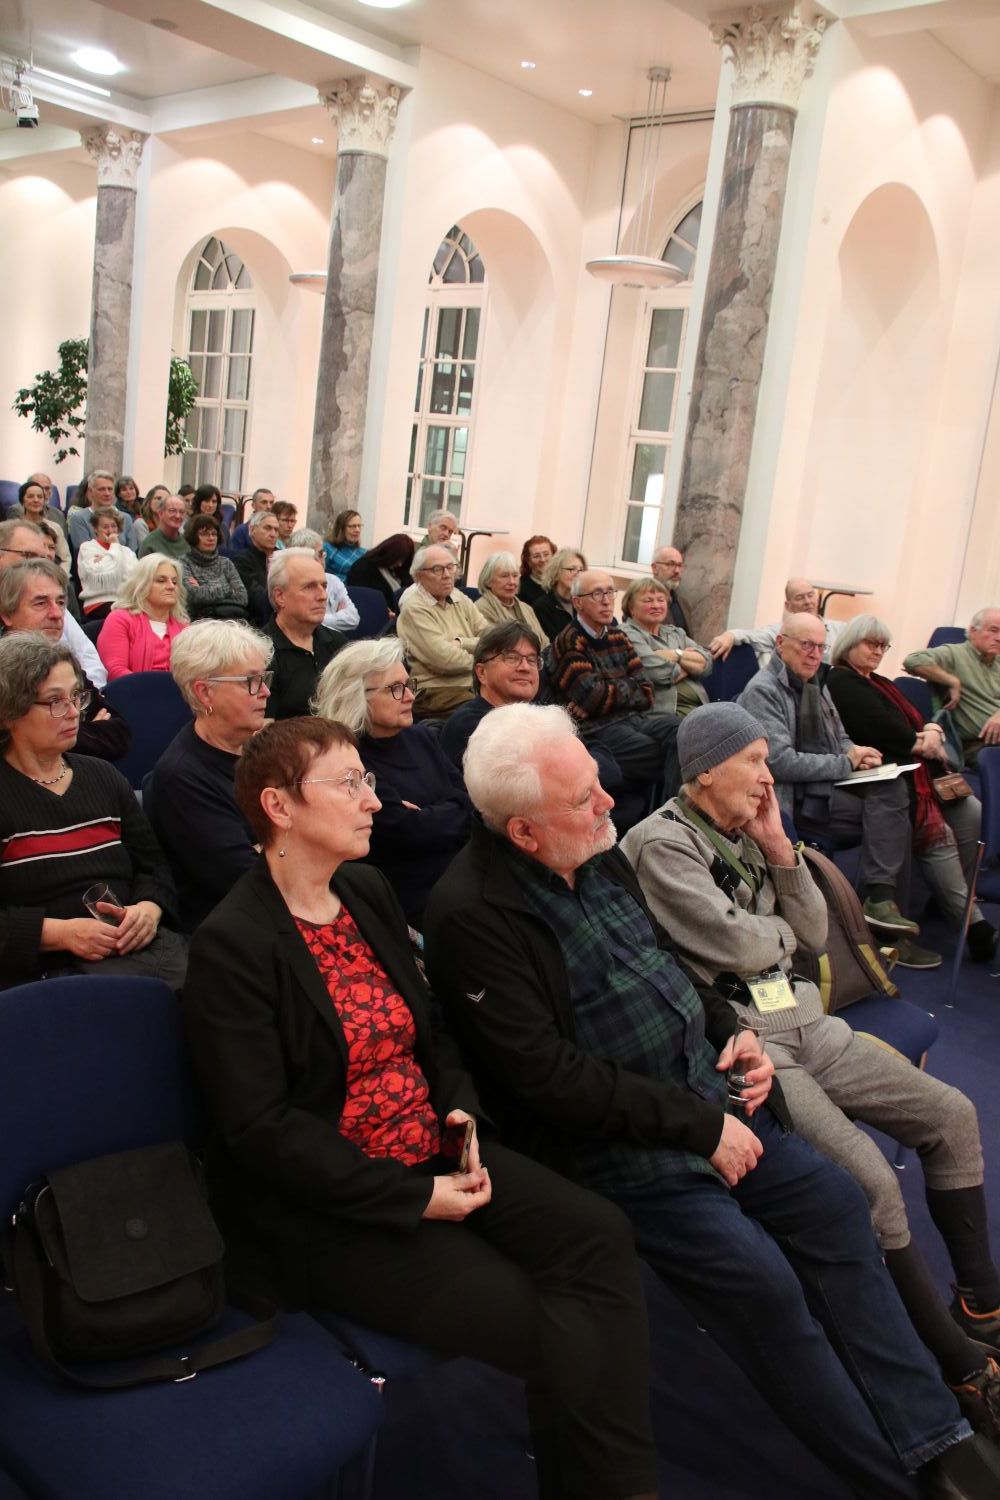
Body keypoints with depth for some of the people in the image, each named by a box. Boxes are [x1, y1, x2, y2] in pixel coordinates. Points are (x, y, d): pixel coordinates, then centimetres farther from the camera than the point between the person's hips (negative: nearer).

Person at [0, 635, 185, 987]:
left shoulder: (102, 777, 20)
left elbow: (154, 865, 18)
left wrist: (149, 908, -3)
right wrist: (59, 932, -17)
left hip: (140, 945, 6)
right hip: (51, 965, -5)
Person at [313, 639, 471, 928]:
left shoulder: (423, 737, 13)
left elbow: (467, 800, 8)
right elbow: (408, 830, -15)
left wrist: (427, 818, -10)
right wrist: (452, 814, 1)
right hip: (416, 902, -7)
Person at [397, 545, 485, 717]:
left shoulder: (460, 599, 16)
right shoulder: (414, 608, -5)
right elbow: (445, 659, -14)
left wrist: (460, 643, -9)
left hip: (474, 684, 7)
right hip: (435, 689, -7)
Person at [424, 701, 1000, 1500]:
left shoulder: (600, 853, 5)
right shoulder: (473, 915, -20)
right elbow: (549, 1077, -23)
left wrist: (731, 1029, 2)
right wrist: (700, 1127, -18)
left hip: (707, 1095, 8)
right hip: (614, 1142, -8)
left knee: (836, 1203, -2)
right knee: (758, 1274, -19)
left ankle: (935, 1436, 11)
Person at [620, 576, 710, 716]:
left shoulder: (675, 632, 25)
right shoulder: (628, 635, 1)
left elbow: (706, 663, 11)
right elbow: (659, 671, -12)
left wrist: (677, 655, -4)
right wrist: (690, 664, 7)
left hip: (700, 707, 8)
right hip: (666, 712, -8)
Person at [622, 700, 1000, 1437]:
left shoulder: (747, 831, 11)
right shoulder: (663, 845, -13)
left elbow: (814, 933, 9)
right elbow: (738, 945, -20)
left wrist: (781, 851, -4)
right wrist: (783, 928, 2)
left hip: (805, 1023, 9)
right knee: (870, 1178, -24)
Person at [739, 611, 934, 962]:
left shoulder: (815, 684, 20)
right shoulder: (762, 691, -8)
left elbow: (840, 738, 28)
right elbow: (781, 762, -18)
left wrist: (857, 753, 3)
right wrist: (846, 763, -12)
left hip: (824, 787, 8)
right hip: (793, 797, -8)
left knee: (892, 787, -20)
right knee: (888, 803, -23)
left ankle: (882, 897, -18)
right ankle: (880, 899, -18)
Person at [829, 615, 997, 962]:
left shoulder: (882, 684, 28)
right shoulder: (841, 683, -3)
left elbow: (913, 723, 19)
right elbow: (886, 732, -14)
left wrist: (932, 731, -5)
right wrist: (923, 742, 2)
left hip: (914, 772, 10)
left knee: (972, 814, -10)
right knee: (937, 830, -26)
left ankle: (951, 898, -2)